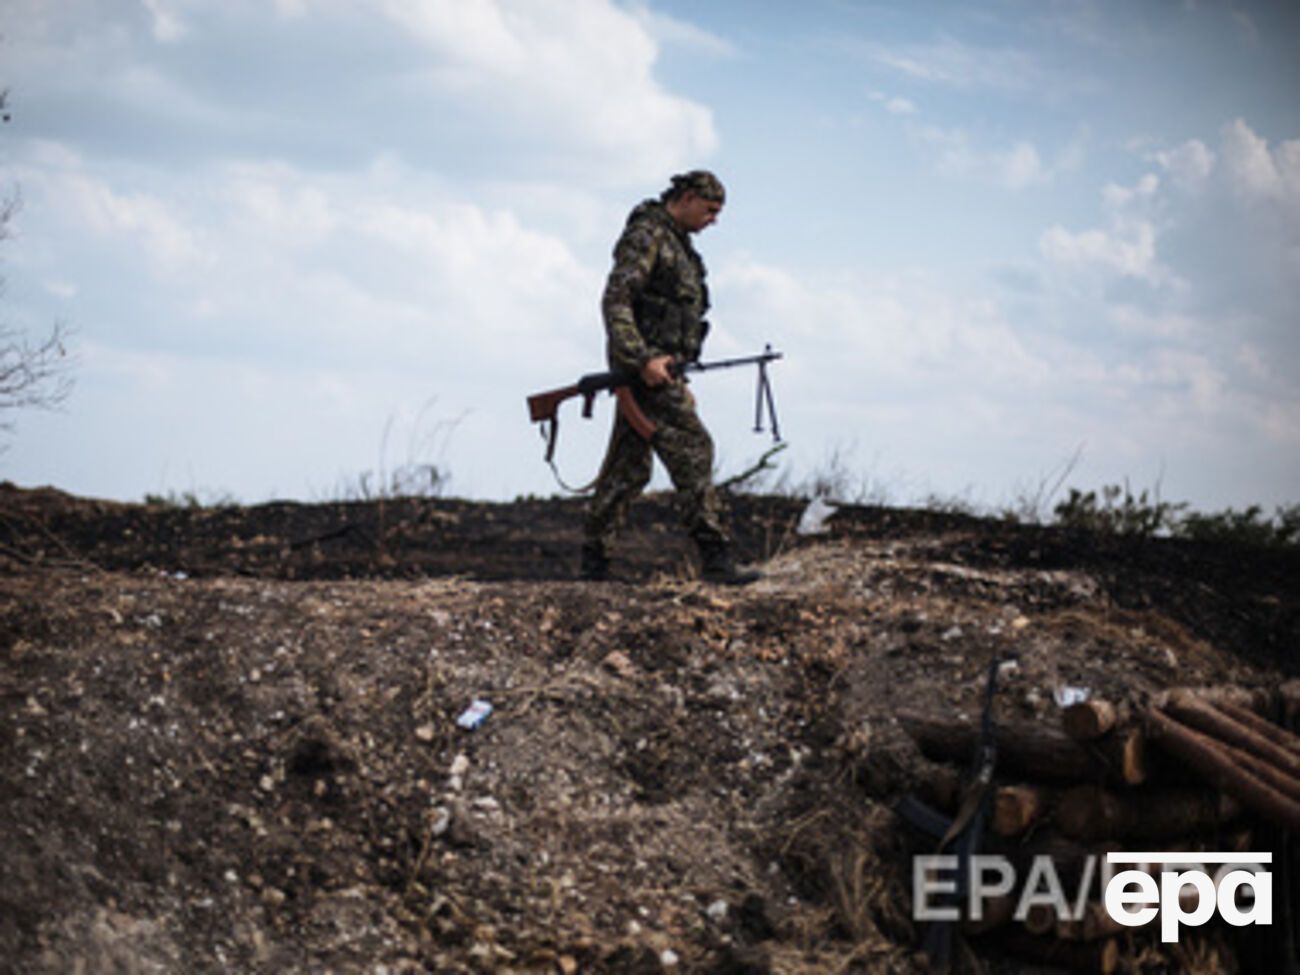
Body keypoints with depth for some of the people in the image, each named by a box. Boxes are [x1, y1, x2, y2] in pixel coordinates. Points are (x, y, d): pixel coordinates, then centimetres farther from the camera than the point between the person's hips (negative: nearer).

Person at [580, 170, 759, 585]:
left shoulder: (677, 241, 20)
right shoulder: (646, 235, -11)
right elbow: (615, 302, -19)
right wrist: (643, 359, -26)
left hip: (659, 365, 10)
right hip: (647, 367, -10)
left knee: (630, 467, 9)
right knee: (692, 450, -13)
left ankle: (593, 558, 12)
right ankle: (714, 556, -15)